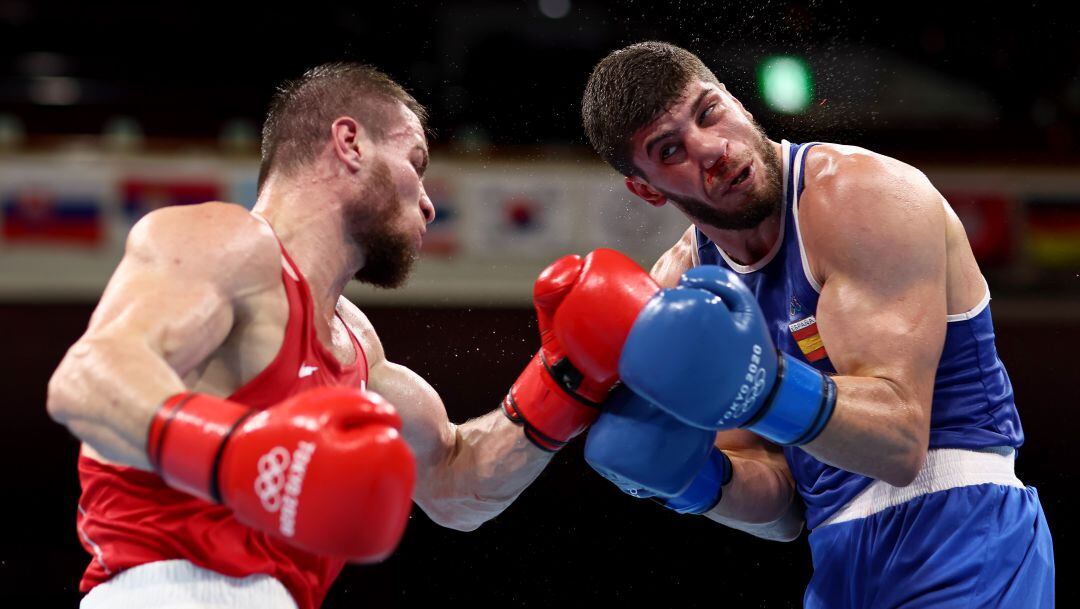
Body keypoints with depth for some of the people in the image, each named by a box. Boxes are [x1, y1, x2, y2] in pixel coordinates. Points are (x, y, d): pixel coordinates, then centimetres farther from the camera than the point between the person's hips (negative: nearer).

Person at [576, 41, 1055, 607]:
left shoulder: (863, 195, -14)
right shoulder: (678, 289, 3)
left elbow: (900, 442, -22)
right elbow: (782, 506, 5)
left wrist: (766, 389, -36)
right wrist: (697, 481, -14)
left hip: (963, 543, -6)